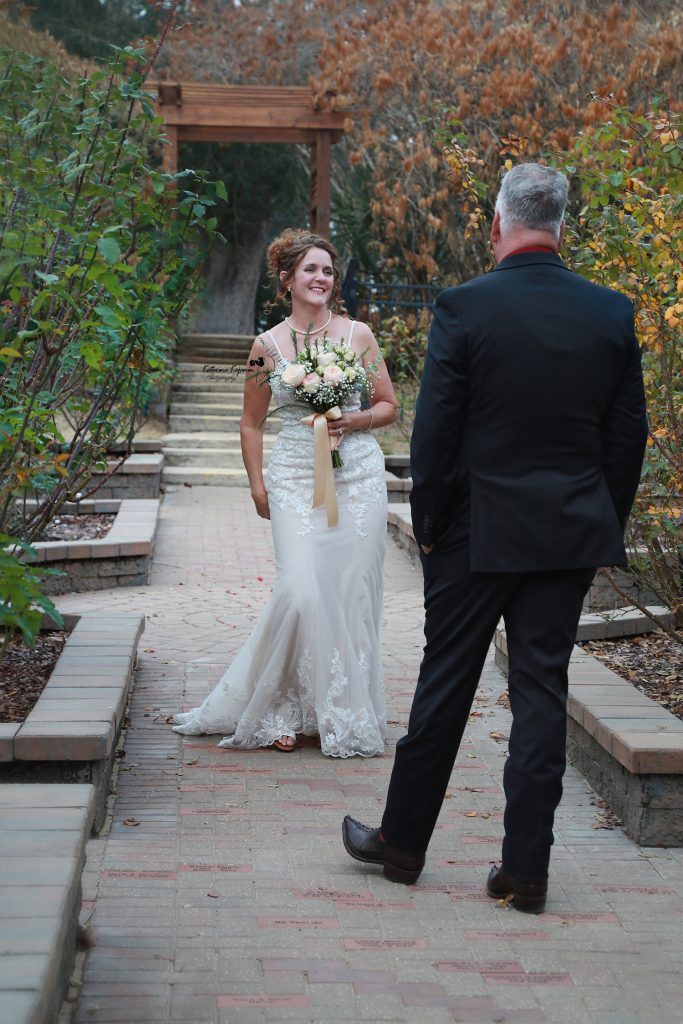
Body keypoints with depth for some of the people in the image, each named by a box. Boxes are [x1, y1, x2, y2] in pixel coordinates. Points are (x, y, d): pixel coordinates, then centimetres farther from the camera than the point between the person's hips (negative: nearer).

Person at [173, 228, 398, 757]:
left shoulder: (359, 334, 5)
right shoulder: (268, 345, 3)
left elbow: (390, 406, 10)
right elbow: (252, 424, 11)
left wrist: (354, 421, -8)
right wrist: (257, 487, 6)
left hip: (359, 476, 1)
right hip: (296, 480, -1)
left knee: (353, 593, 1)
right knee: (302, 591, -13)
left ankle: (349, 710, 16)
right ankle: (283, 707, 6)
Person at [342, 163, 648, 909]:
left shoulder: (464, 308, -11)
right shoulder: (612, 313, 1)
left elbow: (433, 433, -10)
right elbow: (629, 435, 4)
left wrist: (428, 525, 2)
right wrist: (605, 524, 14)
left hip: (478, 533, -3)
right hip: (572, 536, 3)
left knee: (445, 684, 9)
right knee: (542, 691, 7)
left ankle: (403, 840, 24)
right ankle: (526, 868, 12)